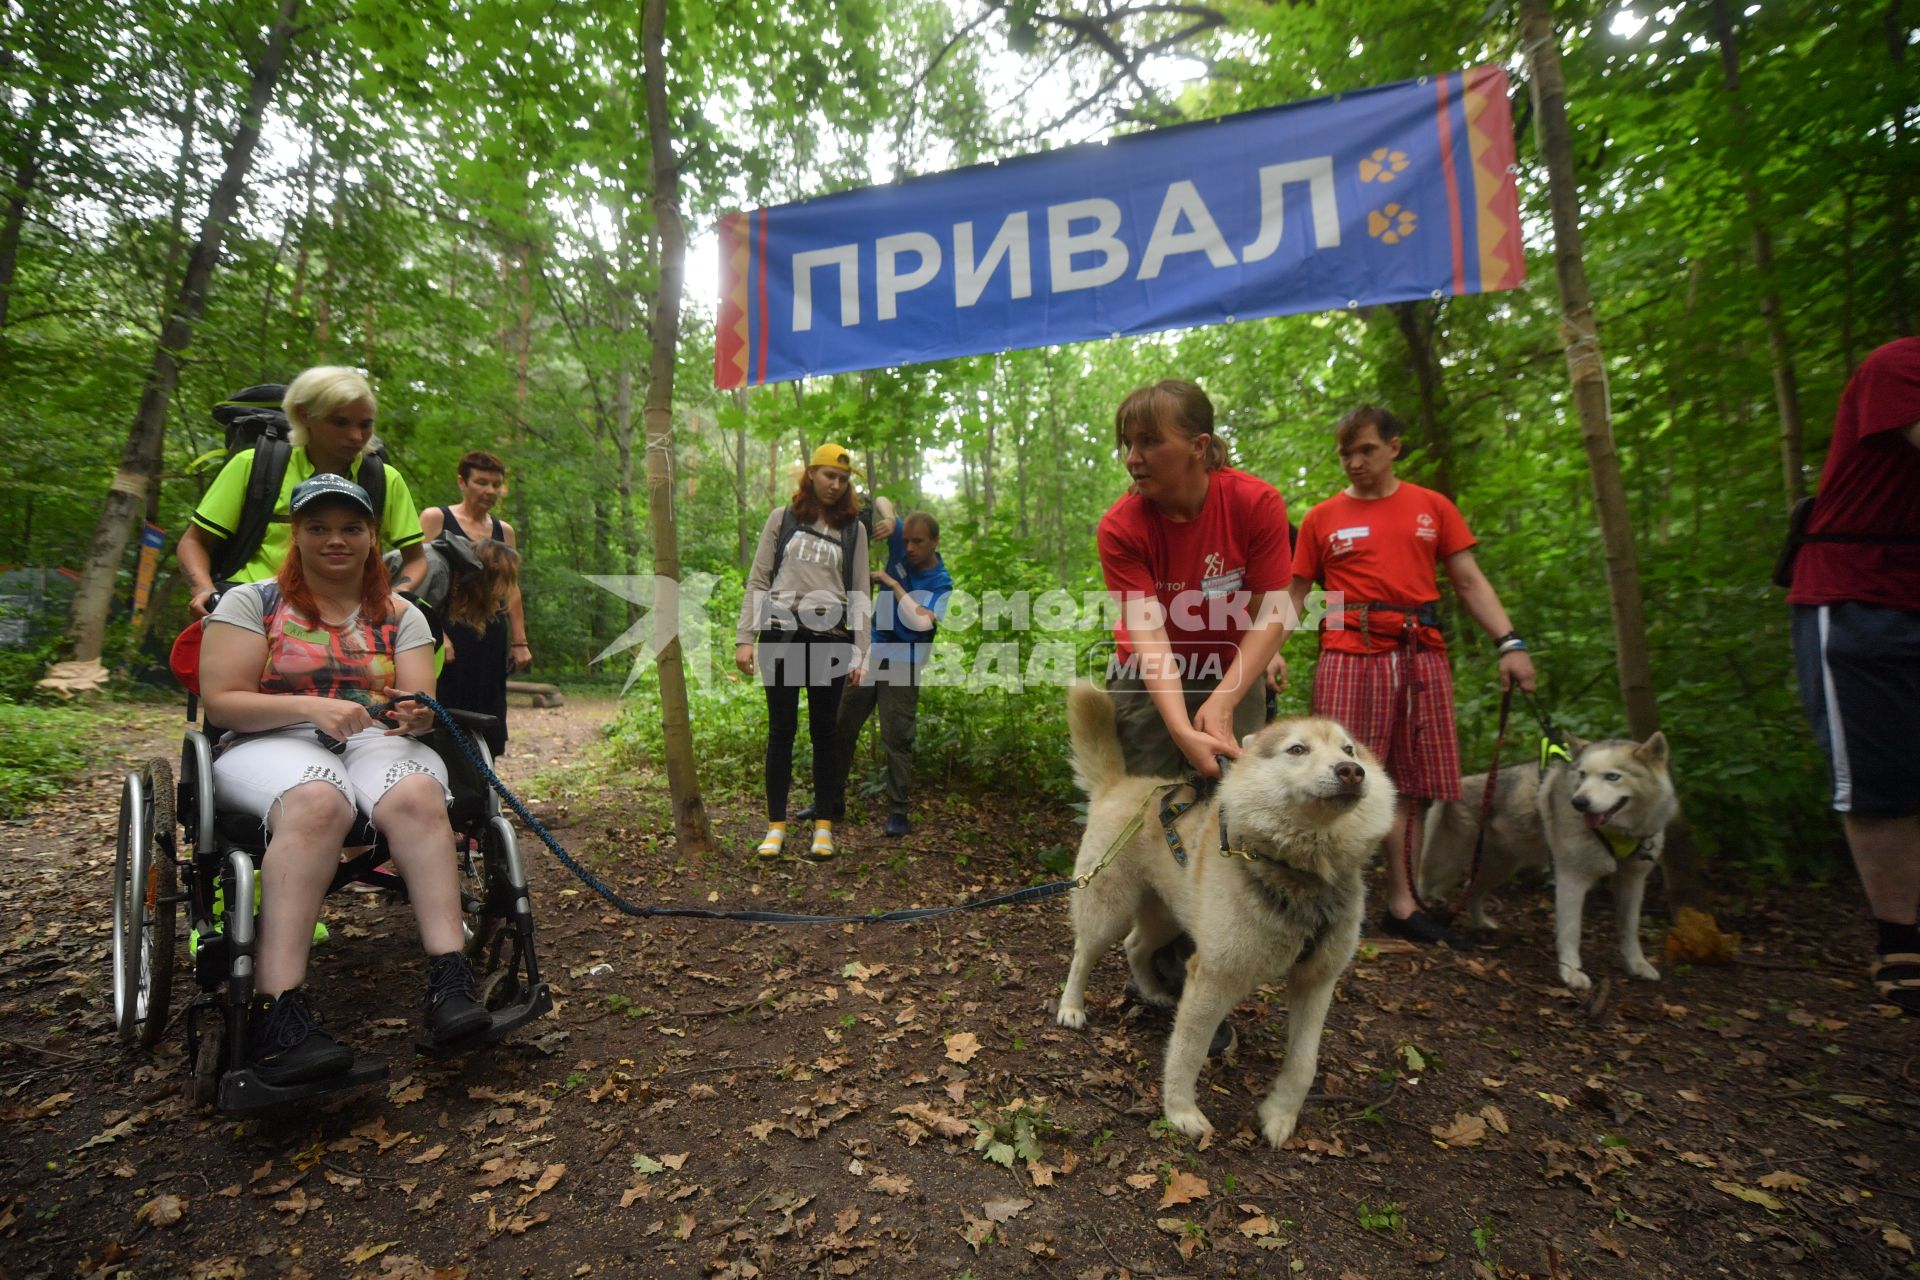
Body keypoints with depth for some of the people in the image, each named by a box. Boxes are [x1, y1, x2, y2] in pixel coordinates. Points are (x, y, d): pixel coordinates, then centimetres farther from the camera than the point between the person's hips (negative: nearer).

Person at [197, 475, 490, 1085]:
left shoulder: (400, 615, 13)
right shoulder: (251, 602, 8)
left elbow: (421, 702, 5)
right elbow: (221, 700, -1)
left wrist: (419, 716, -20)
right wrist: (311, 708, -19)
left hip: (376, 743, 2)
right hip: (272, 744, -2)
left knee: (418, 795, -35)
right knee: (318, 802, -39)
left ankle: (450, 983, -41)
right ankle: (277, 1014, -41)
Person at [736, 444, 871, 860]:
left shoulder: (853, 528, 8)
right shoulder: (782, 518, 7)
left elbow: (859, 593, 7)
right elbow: (758, 580, 6)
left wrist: (860, 653, 0)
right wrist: (745, 638, -2)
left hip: (829, 638, 0)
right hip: (780, 634, 0)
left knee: (824, 732, 6)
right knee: (781, 731, 5)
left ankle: (824, 825, 16)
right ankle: (776, 825, 15)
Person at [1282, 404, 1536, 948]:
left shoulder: (1432, 507, 13)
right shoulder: (1322, 519, 8)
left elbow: (1469, 582, 11)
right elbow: (1294, 593, 8)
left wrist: (1509, 643, -1)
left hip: (1421, 656, 3)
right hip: (1349, 654, -2)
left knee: (1407, 783, 6)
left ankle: (1402, 904, 15)